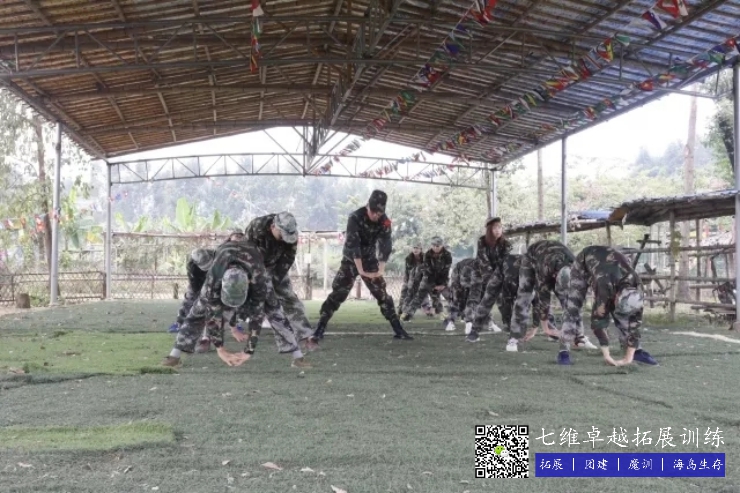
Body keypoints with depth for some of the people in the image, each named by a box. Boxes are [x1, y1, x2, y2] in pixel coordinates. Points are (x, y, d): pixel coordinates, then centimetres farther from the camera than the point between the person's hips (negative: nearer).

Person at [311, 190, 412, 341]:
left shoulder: (384, 221, -12)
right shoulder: (355, 217, -24)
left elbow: (385, 245, -18)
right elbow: (352, 244, -31)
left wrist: (381, 270, -30)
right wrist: (360, 270, -35)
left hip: (370, 261, 3)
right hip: (351, 261, -3)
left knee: (382, 294, 1)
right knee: (337, 294, -10)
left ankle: (398, 330, 5)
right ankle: (319, 329, -6)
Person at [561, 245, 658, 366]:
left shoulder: (636, 286, -31)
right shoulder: (605, 285, -44)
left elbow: (635, 322, -26)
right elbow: (598, 318, -38)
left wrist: (629, 357, -27)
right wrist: (606, 355, -36)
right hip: (584, 262, -4)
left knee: (623, 315, -9)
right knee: (573, 305, -17)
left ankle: (636, 351, 0)